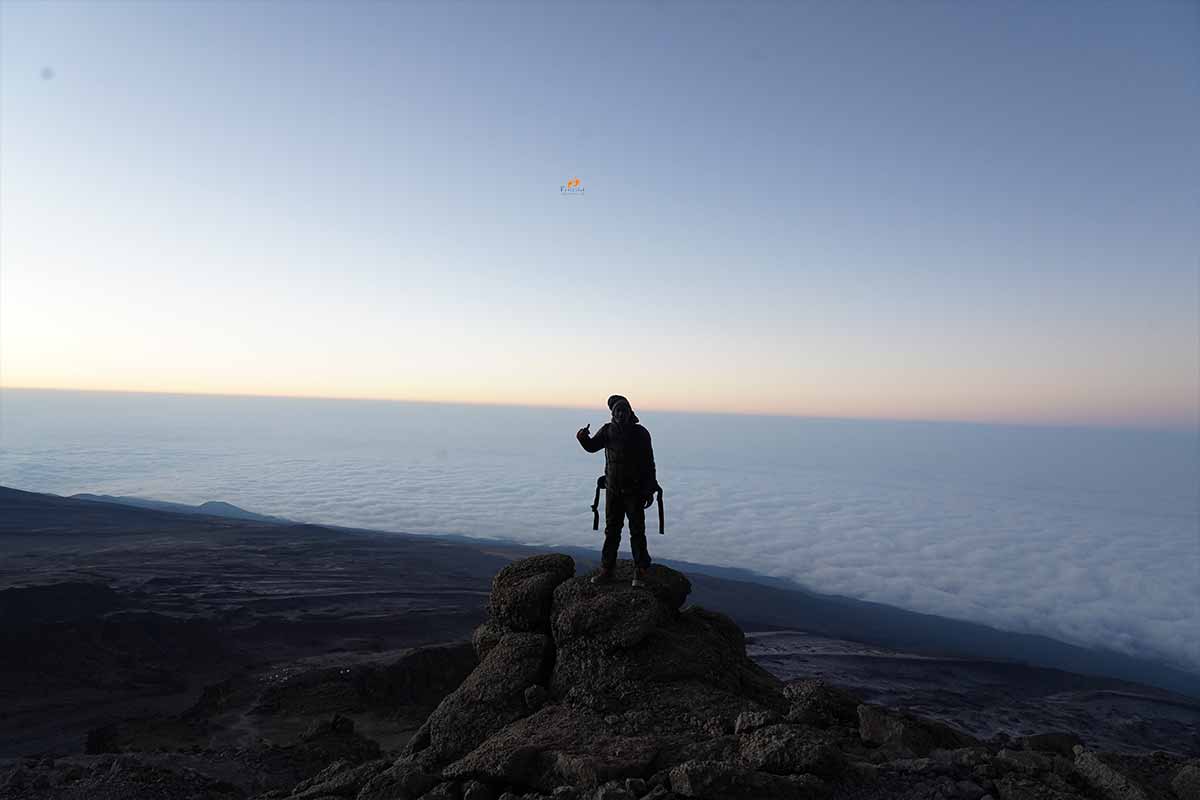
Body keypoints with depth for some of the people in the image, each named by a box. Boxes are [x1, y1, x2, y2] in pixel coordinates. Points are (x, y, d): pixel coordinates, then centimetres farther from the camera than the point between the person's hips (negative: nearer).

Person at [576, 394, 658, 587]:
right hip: (613, 490, 3)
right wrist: (583, 437, -27)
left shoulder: (641, 433, -5)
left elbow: (649, 463, -4)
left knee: (637, 531, 2)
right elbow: (592, 446, -4)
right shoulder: (608, 430, 3)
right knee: (611, 531, 10)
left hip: (635, 491, -3)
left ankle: (639, 572, 10)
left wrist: (650, 490, -8)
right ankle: (606, 569, 18)